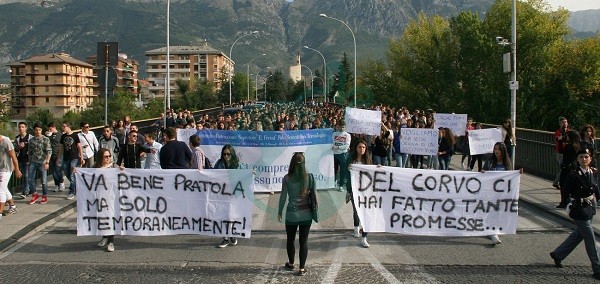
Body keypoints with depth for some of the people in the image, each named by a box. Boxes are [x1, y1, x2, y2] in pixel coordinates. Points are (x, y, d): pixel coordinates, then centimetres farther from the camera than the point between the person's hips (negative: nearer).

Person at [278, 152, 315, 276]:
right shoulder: (310, 177, -5)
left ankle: (291, 263, 33)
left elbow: (283, 197, -5)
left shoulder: (287, 178, -10)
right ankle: (302, 268, 10)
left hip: (292, 213, -1)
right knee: (304, 240, 7)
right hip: (306, 213, 1)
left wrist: (280, 212, 7)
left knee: (290, 239, 18)